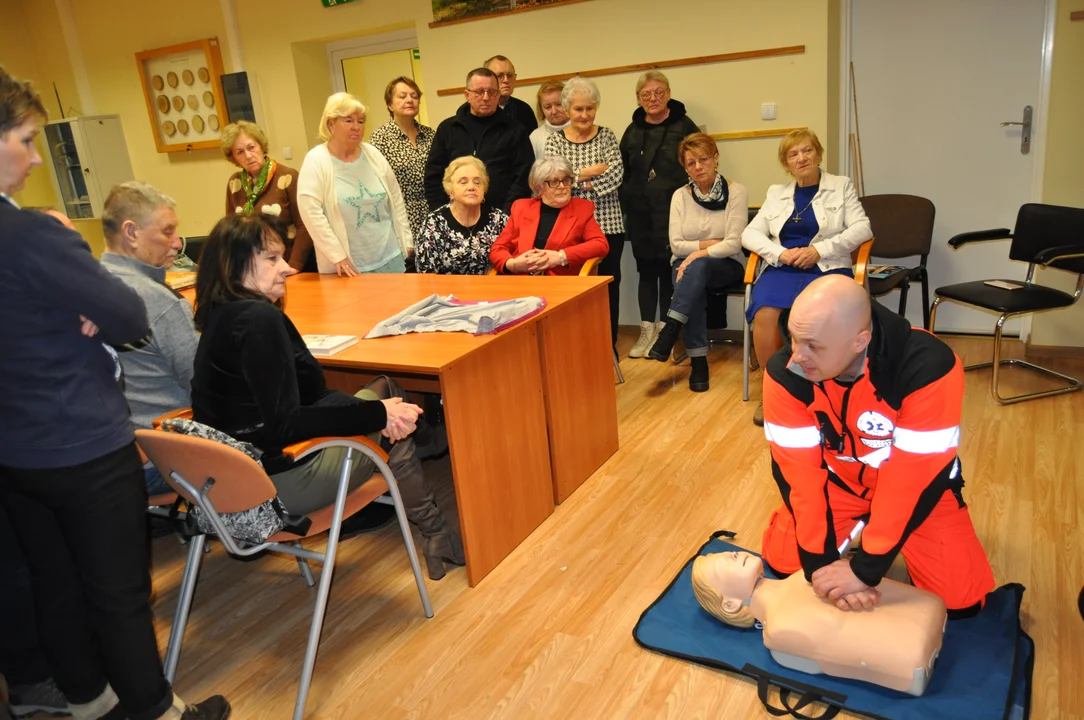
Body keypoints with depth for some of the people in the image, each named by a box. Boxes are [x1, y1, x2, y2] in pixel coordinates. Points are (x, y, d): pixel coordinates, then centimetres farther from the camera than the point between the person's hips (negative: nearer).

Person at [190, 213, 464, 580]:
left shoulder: (222, 317, 8)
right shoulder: (259, 320, -22)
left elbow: (308, 394, 6)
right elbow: (284, 425, -25)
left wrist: (375, 412, -5)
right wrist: (377, 415, -18)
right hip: (278, 485, -9)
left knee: (382, 390, 16)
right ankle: (434, 533, 18)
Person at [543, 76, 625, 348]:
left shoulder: (607, 136, 6)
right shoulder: (555, 140, 5)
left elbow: (616, 174, -8)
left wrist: (575, 180, -14)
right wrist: (590, 172, -12)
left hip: (607, 224, 1)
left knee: (608, 285, 6)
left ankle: (609, 344, 17)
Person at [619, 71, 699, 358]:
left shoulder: (684, 126, 1)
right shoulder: (633, 131, 13)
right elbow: (623, 172, 15)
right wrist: (627, 203, 5)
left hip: (672, 212, -4)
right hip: (640, 214, 4)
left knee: (668, 270, -1)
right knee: (646, 270, 7)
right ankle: (647, 332, 14)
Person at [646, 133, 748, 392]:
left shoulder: (736, 192, -4)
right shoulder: (681, 196, 5)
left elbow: (734, 244, -13)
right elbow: (676, 244, -2)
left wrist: (701, 253, -24)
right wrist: (710, 243, -12)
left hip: (726, 266, -2)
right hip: (687, 265, 2)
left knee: (698, 266, -36)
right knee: (694, 284, -34)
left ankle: (670, 332, -36)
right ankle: (698, 361, -32)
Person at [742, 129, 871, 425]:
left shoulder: (841, 186, 15)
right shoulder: (776, 193, 22)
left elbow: (862, 228, 3)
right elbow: (750, 234, 12)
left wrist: (819, 250, -12)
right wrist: (781, 253, -8)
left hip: (828, 269, -2)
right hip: (782, 268, 2)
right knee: (765, 315, -32)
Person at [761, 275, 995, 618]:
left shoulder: (929, 368, -35)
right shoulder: (784, 371, -26)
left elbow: (915, 476, -31)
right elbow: (799, 468, -22)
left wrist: (866, 568, -28)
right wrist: (820, 561, -25)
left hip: (915, 483, -2)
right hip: (837, 478, 2)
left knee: (960, 599, -10)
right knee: (783, 561, -6)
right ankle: (860, 524, 21)